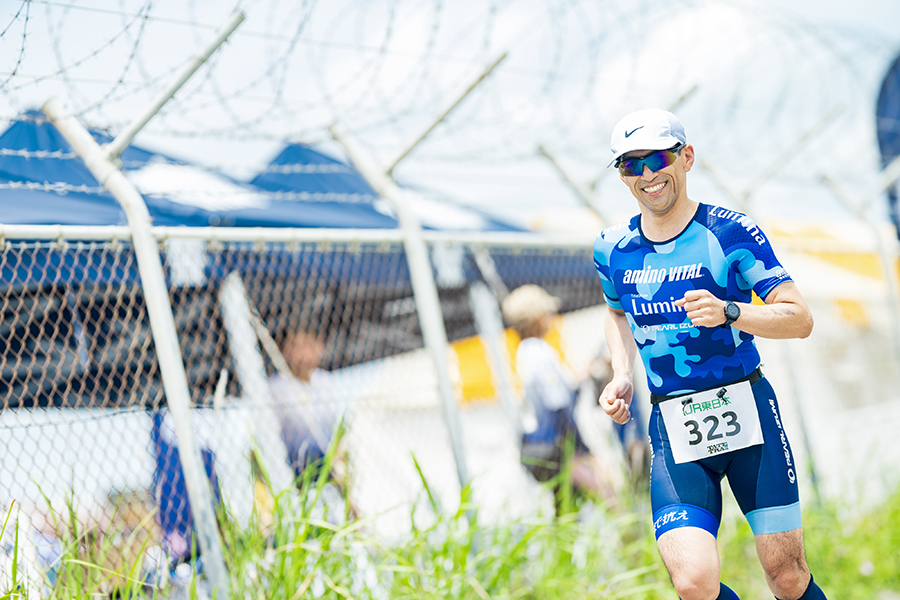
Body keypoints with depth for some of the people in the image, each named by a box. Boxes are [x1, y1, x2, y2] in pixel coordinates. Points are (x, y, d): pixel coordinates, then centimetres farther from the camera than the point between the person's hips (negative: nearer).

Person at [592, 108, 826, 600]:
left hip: (746, 412, -2)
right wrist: (622, 375, 10)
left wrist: (729, 312, -25)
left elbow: (800, 319, -8)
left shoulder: (730, 232, -5)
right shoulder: (613, 250, 6)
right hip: (673, 431, 2)